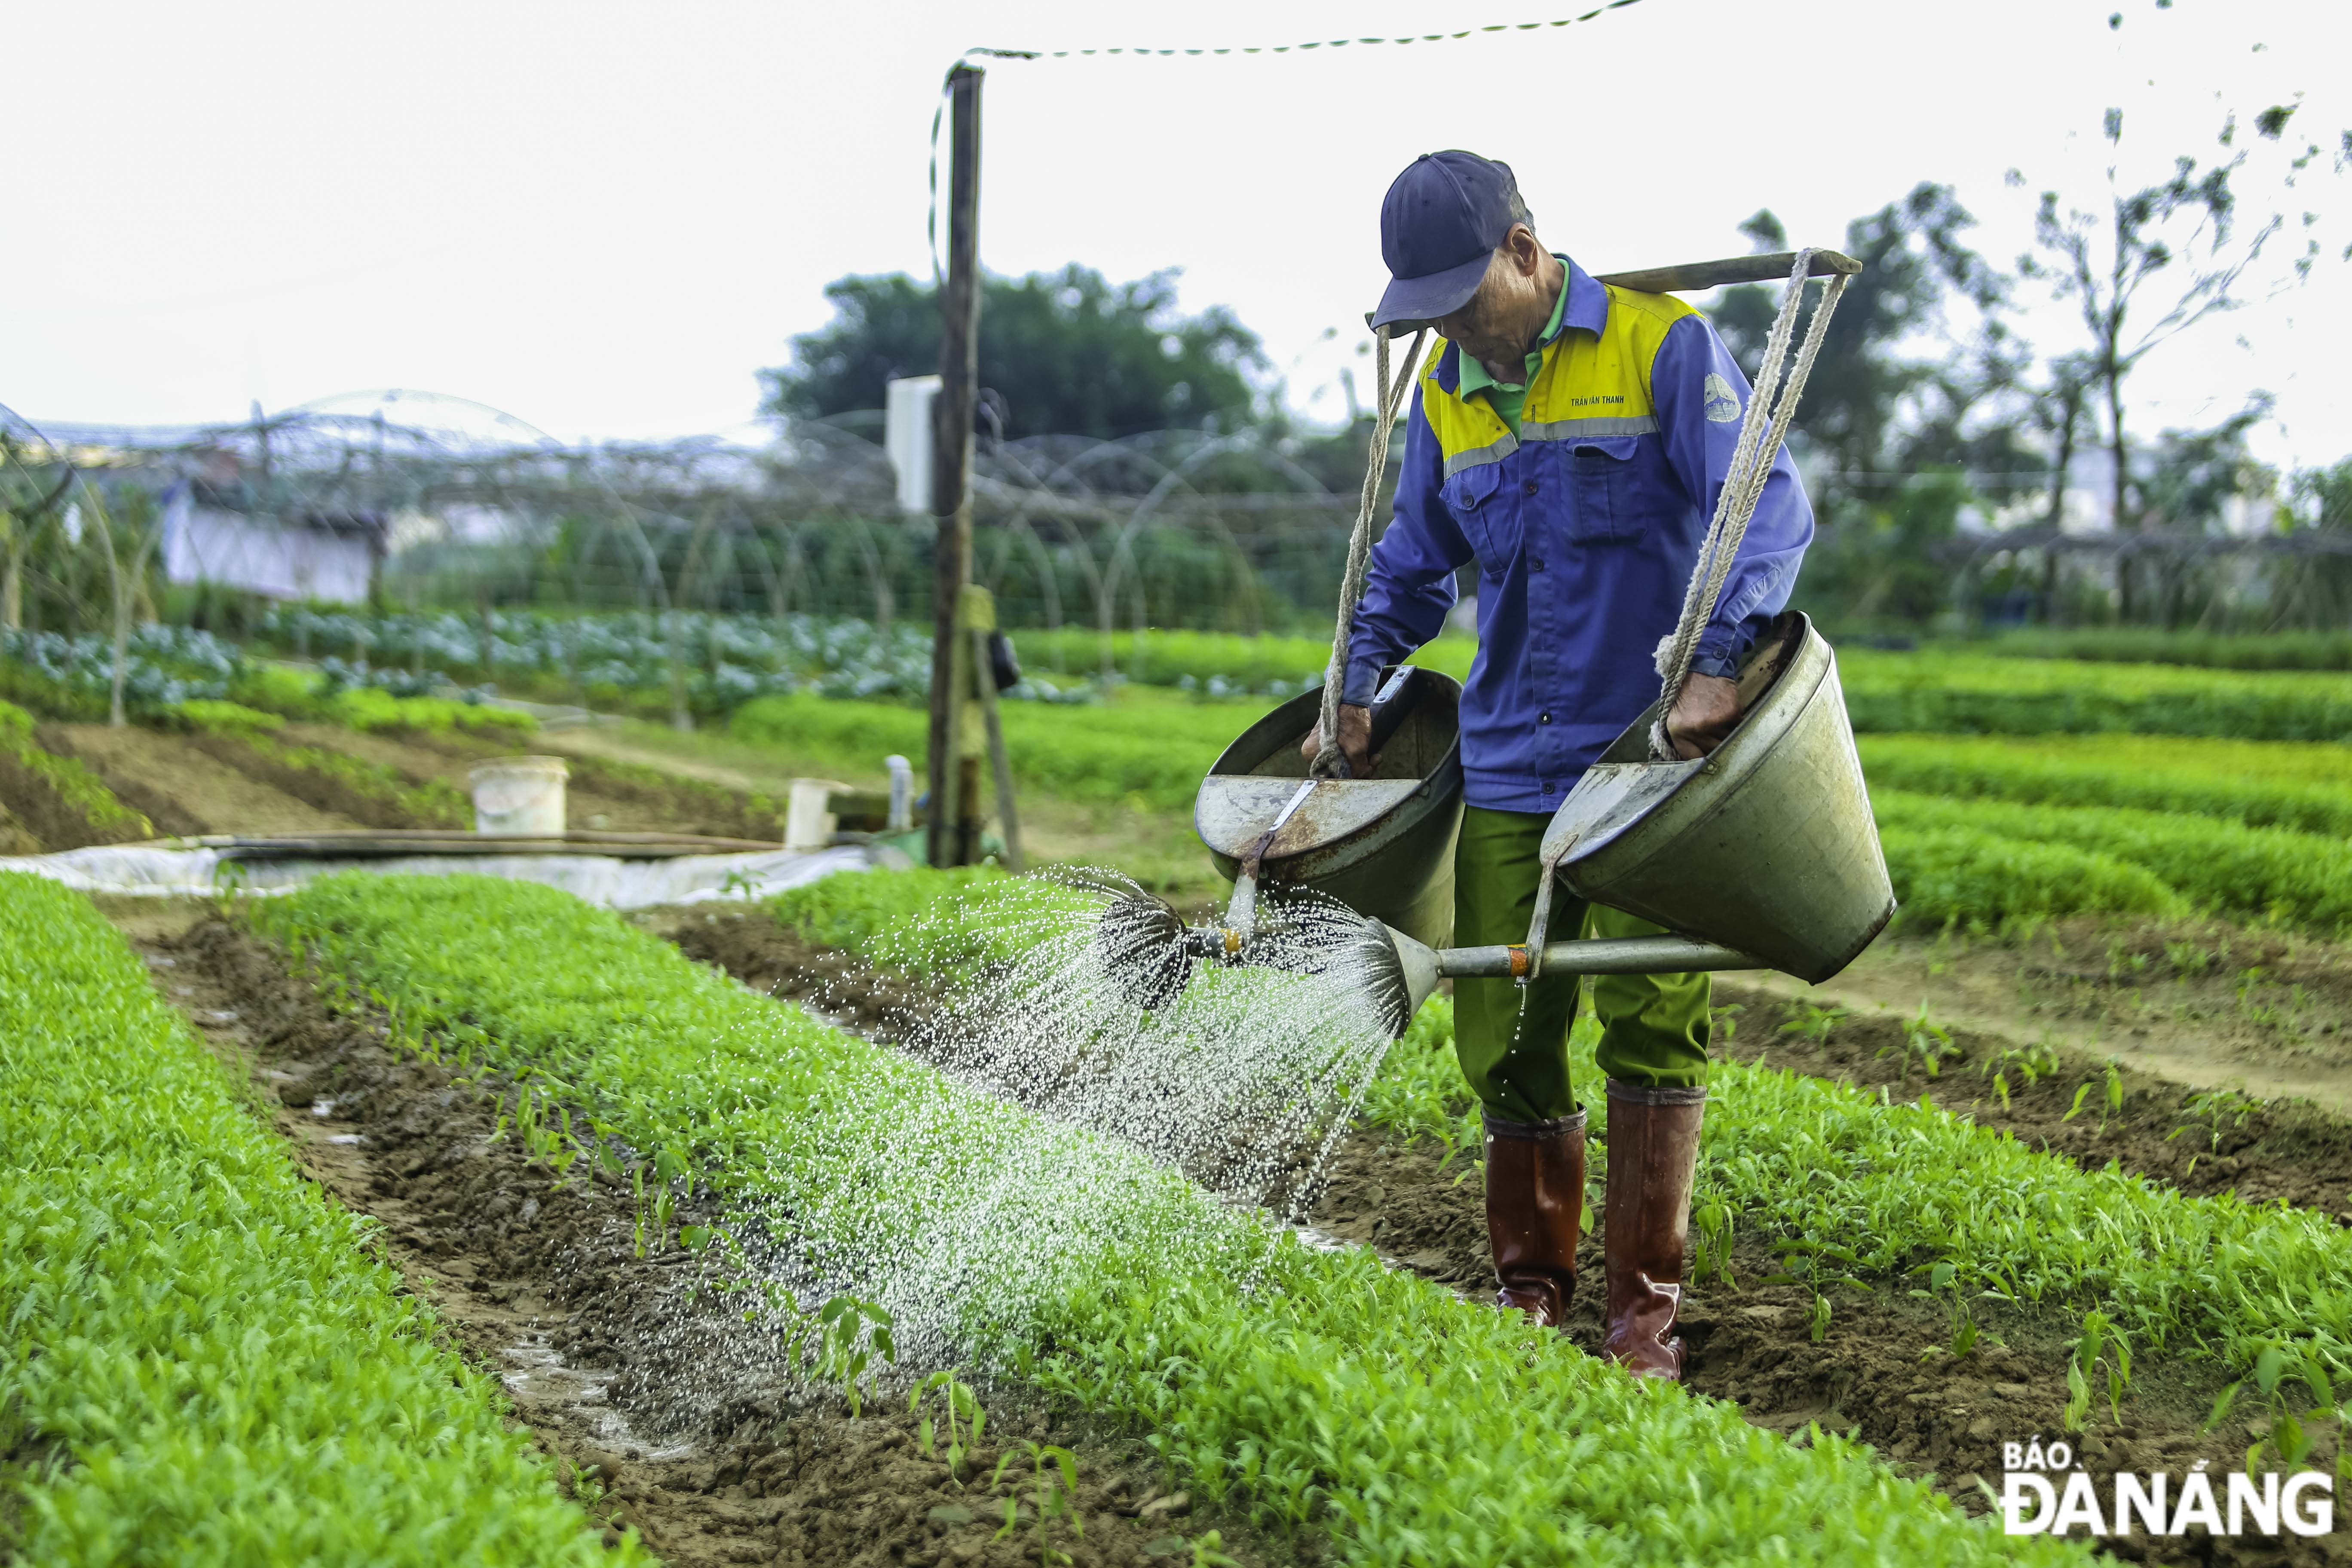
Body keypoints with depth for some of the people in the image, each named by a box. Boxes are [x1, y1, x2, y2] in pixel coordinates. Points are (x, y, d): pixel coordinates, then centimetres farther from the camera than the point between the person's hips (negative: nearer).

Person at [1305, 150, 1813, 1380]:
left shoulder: (1662, 347, -5)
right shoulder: (1446, 394, 13)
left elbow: (1771, 508, -13)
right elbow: (1414, 561, 26)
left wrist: (1720, 662, -27)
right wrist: (1358, 685, 14)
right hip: (1508, 763, 5)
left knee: (1653, 1017, -8)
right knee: (1505, 1034, 4)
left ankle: (1643, 1308, 4)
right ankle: (1530, 1286, 20)